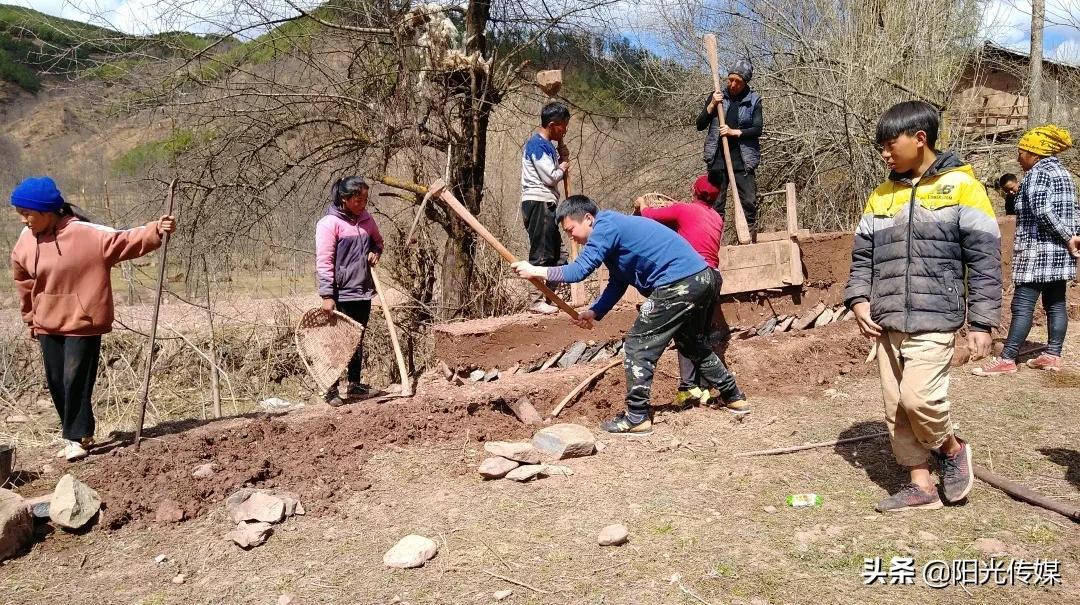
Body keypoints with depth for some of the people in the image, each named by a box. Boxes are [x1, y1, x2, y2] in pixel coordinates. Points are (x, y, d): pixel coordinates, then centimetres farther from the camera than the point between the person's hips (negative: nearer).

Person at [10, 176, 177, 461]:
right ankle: (74, 433, 27)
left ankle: (77, 437, 9)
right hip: (48, 323, 6)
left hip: (82, 321, -6)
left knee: (76, 380, -5)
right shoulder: (25, 242, 2)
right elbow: (25, 282, 15)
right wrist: (30, 318, 22)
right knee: (56, 382, 11)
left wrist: (155, 230, -37)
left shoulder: (86, 234, -17)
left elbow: (124, 240, -21)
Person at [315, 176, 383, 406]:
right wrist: (327, 296, -20)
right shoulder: (329, 223, -13)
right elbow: (324, 262, -16)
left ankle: (354, 384, 26)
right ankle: (331, 389, 7)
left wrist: (375, 252, 1)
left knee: (358, 340, 15)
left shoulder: (366, 219, 7)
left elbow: (378, 240, 25)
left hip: (363, 292, 7)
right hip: (341, 294, -7)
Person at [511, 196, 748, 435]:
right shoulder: (615, 227, 18)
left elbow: (579, 270, -20)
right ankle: (734, 397, 41)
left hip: (679, 284, -11)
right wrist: (594, 312, 6)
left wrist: (535, 271, -11)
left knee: (638, 346, -4)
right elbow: (617, 284, 18)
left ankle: (636, 418, 0)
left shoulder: (606, 227, -12)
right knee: (692, 344, 28)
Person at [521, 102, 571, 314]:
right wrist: (563, 168, 3)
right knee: (541, 255, -8)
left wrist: (562, 157, 4)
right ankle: (537, 301, -4)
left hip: (547, 204, 10)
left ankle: (547, 297, 18)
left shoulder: (548, 143, 18)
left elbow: (554, 174, 21)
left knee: (556, 254, 12)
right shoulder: (537, 144, -13)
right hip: (538, 203, -10)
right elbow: (550, 177, -17)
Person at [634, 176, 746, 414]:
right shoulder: (717, 219, 20)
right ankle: (704, 388, 6)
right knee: (703, 333, 9)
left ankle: (688, 386, -17)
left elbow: (649, 214, 12)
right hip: (714, 276, 6)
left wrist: (642, 205, 34)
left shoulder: (685, 210, 4)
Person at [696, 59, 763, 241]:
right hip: (718, 160, 1)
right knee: (716, 205, 1)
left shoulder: (754, 100, 3)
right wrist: (711, 105, -9)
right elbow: (700, 125, 4)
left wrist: (735, 132, -14)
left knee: (749, 202, -1)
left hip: (743, 161, 0)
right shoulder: (717, 96, 6)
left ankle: (751, 242, 7)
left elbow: (758, 129, -2)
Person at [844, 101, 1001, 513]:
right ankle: (921, 485, 19)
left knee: (919, 397, -17)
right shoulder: (881, 196, 13)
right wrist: (859, 299, -1)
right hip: (887, 322, 6)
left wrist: (981, 322, -8)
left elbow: (984, 259, -4)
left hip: (933, 319, -6)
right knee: (896, 408, 7)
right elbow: (862, 255, 16)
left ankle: (952, 449, 13)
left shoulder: (960, 186, -3)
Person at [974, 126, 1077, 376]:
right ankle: (1052, 355, 14)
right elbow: (1071, 212, 15)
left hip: (1037, 251, -9)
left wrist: (1067, 236, -17)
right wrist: (1069, 237, 12)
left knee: (1022, 306, -9)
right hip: (1060, 252, 9)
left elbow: (1042, 210, -24)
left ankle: (1007, 359, -8)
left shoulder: (1037, 173, -11)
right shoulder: (1063, 172, 16)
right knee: (1056, 304, 10)